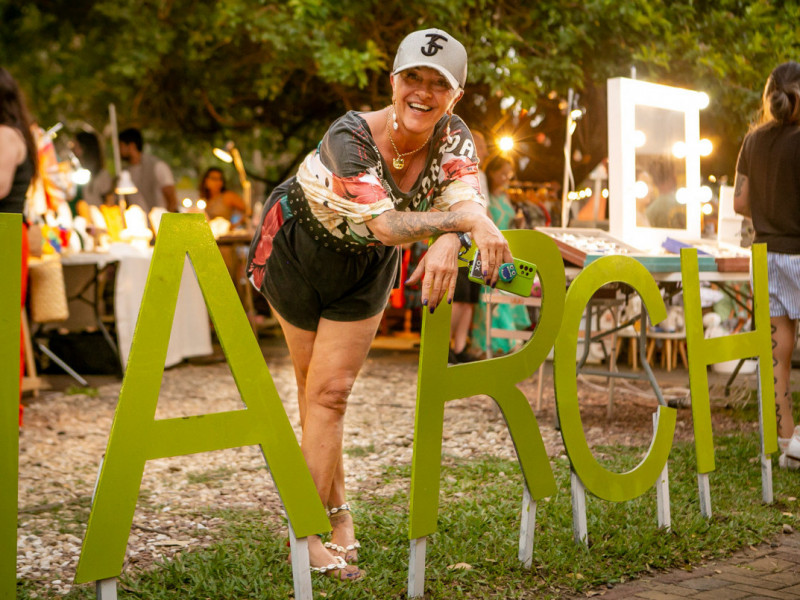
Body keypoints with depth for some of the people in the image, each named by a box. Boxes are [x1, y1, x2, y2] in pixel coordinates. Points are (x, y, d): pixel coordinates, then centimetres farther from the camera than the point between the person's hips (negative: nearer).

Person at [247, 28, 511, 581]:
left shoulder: (453, 136, -21)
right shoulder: (350, 138, -36)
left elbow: (465, 198, -37)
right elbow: (386, 225, -48)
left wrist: (448, 243, -58)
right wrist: (466, 218, -60)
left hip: (366, 268, 3)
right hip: (296, 251, -3)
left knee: (331, 391, -2)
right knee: (314, 388, 7)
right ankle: (337, 513, 21)